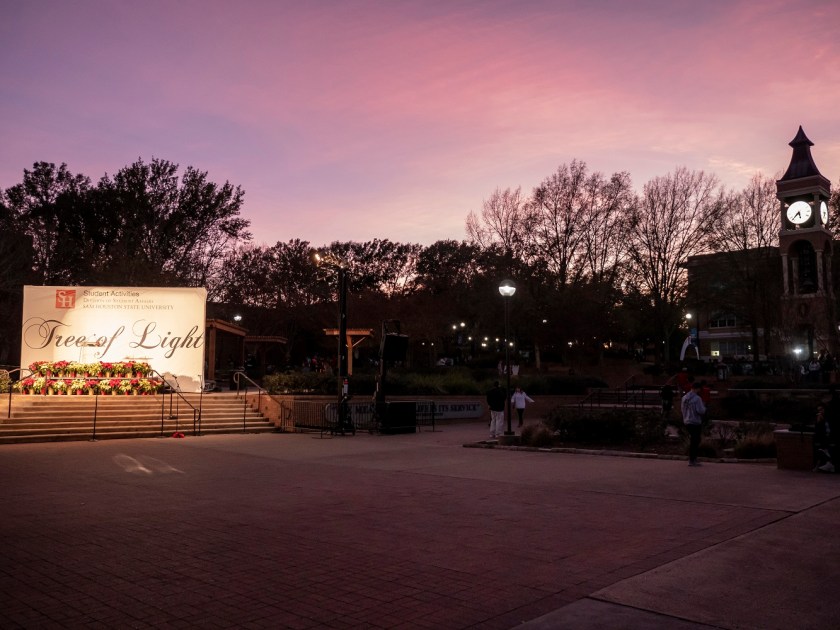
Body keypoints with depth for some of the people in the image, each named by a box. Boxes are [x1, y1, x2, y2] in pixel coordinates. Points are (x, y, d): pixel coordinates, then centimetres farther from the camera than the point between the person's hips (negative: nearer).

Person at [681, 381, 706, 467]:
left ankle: (693, 458, 23)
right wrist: (703, 407, 0)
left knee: (692, 440, 18)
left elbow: (682, 409, 15)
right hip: (695, 422, -8)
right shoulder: (697, 398, -17)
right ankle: (692, 460, 1)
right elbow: (701, 411, -20)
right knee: (695, 441, -1)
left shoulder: (684, 398, 8)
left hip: (687, 422, 8)